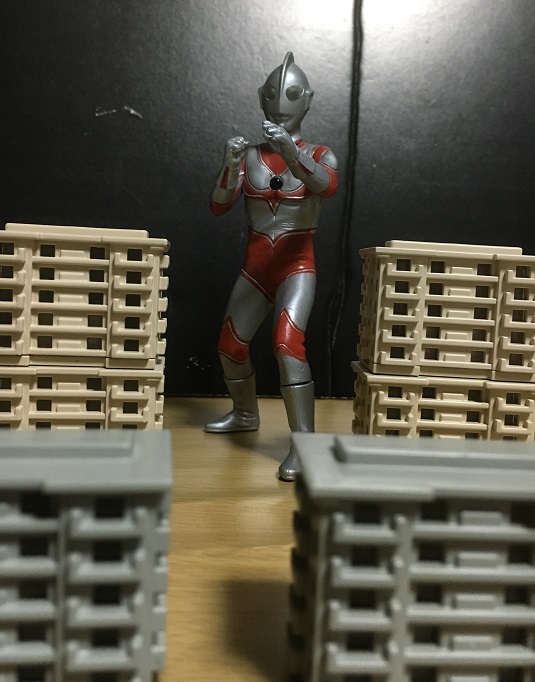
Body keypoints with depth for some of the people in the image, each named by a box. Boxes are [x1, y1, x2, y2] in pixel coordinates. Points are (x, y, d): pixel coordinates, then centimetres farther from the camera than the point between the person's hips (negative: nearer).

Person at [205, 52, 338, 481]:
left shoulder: (318, 155, -2)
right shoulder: (251, 156, 3)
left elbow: (328, 186, -26)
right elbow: (219, 207, -7)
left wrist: (291, 150, -41)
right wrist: (230, 165, -25)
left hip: (297, 266, -4)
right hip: (256, 266, 5)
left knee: (287, 342, -26)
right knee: (230, 345, 14)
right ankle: (246, 415, 40)